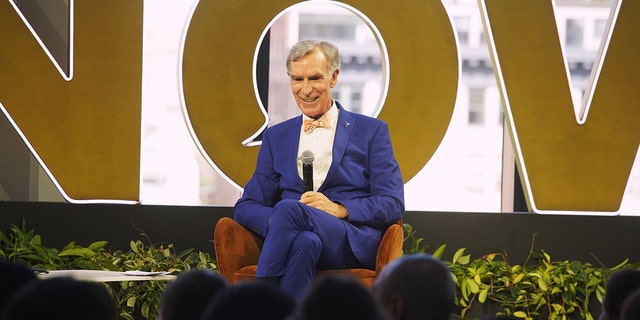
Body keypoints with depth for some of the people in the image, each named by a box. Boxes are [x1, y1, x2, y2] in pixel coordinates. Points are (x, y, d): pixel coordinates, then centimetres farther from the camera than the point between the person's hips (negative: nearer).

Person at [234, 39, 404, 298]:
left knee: (289, 208, -34)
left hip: (354, 245, -2)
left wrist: (339, 210, -14)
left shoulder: (371, 131, 14)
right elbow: (246, 207, 15)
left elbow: (393, 204, 5)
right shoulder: (276, 137, 22)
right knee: (306, 241, -39)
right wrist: (278, 223, -10)